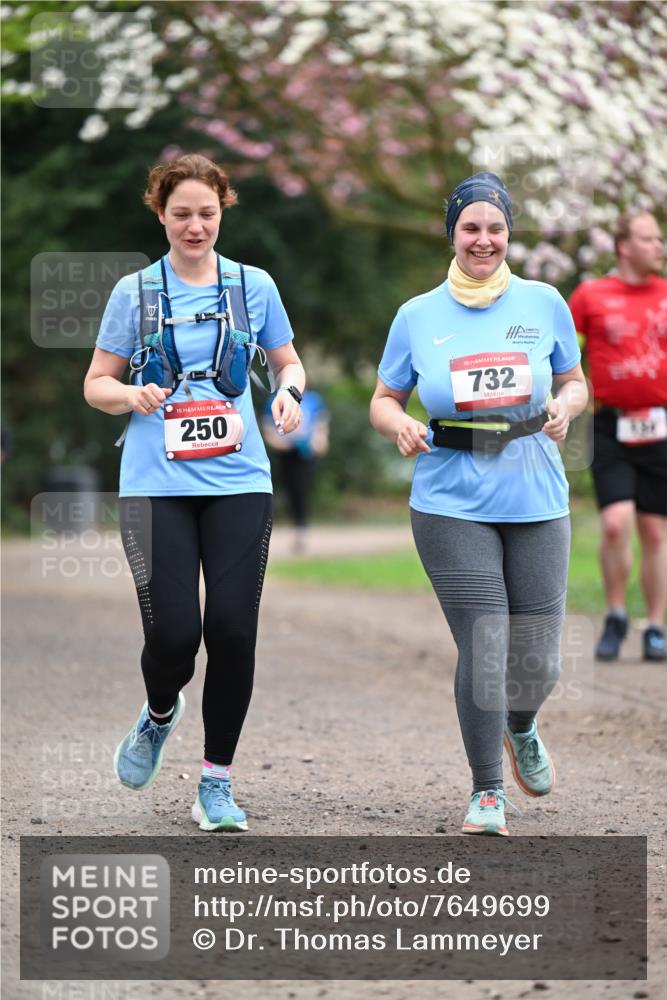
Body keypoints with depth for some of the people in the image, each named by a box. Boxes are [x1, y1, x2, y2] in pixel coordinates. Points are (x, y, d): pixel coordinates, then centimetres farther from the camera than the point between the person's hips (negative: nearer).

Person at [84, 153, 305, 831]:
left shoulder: (253, 285, 7)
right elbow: (96, 384, 10)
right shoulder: (135, 291, 5)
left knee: (232, 630, -6)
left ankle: (216, 781, 10)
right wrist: (131, 395, -12)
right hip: (155, 483, -1)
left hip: (238, 481, 1)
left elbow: (288, 362, 20)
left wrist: (290, 392, -3)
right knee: (173, 633, -10)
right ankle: (159, 714, 27)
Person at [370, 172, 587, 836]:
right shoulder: (418, 316, 4)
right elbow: (383, 401, 11)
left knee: (537, 661, 2)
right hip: (451, 505, -1)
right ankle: (486, 792, 10)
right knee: (483, 649, -9)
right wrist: (399, 426, -11)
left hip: (536, 502, 1)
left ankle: (521, 728, 40)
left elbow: (573, 382, 15)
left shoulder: (543, 304, 5)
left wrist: (565, 409, -7)